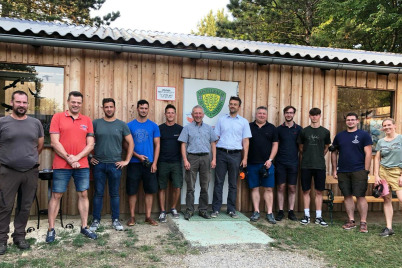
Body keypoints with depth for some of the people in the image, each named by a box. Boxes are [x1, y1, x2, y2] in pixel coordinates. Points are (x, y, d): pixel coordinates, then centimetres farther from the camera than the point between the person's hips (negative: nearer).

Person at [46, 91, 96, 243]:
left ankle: (84, 227, 18)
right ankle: (51, 229, 15)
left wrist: (76, 158, -10)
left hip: (82, 165, 3)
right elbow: (54, 142, -6)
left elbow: (90, 145, 3)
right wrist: (68, 158, -12)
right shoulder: (57, 117, 1)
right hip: (61, 166, -2)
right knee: (56, 196, 4)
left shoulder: (87, 120, 8)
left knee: (83, 194, 7)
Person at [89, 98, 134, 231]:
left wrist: (126, 160, 0)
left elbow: (131, 143, 5)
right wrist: (90, 156, 1)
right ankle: (96, 220, 19)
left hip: (115, 165, 0)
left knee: (115, 194, 9)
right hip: (99, 164, 0)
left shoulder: (122, 125, 3)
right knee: (98, 193, 7)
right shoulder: (96, 123, 3)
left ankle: (116, 220, 19)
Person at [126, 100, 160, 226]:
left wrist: (154, 162, -3)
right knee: (132, 191, 4)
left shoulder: (153, 126, 4)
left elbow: (157, 145, 5)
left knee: (150, 190, 5)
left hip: (149, 163, 1)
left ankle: (148, 216, 17)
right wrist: (137, 156, -12)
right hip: (134, 163, -1)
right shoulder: (130, 125, 2)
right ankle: (132, 216, 17)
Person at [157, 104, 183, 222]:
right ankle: (162, 211, 15)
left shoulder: (180, 129, 5)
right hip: (162, 163, -1)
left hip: (176, 162, 1)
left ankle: (173, 208, 21)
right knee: (162, 188, 4)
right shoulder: (160, 128, 2)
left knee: (177, 187, 0)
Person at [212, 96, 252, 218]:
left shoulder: (243, 122, 8)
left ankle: (231, 209, 16)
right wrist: (213, 155, -1)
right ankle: (216, 209, 8)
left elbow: (245, 141, 6)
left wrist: (245, 158, -2)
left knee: (233, 184, 7)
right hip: (221, 153, 0)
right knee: (218, 182, 1)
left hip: (235, 154, 0)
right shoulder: (221, 120, 9)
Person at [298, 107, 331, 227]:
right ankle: (306, 215, 15)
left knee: (319, 191, 5)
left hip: (320, 166, 0)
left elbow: (326, 148, 14)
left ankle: (318, 217, 13)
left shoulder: (325, 132, 4)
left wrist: (319, 158, 10)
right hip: (306, 166, 0)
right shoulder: (304, 131, 4)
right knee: (306, 191, 5)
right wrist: (305, 157, 9)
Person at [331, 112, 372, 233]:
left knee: (360, 196, -2)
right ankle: (351, 221, 18)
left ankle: (363, 222, 6)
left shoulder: (364, 135, 1)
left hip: (359, 171, -4)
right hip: (342, 172, 4)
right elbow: (334, 153, 14)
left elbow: (368, 153, -3)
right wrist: (334, 170, 8)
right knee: (347, 196, 8)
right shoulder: (339, 136, 11)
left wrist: (366, 171, -9)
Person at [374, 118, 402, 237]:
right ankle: (389, 228, 10)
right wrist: (376, 175, 3)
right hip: (383, 171, 4)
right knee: (387, 199, 5)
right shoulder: (381, 142, 10)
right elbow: (377, 159, 12)